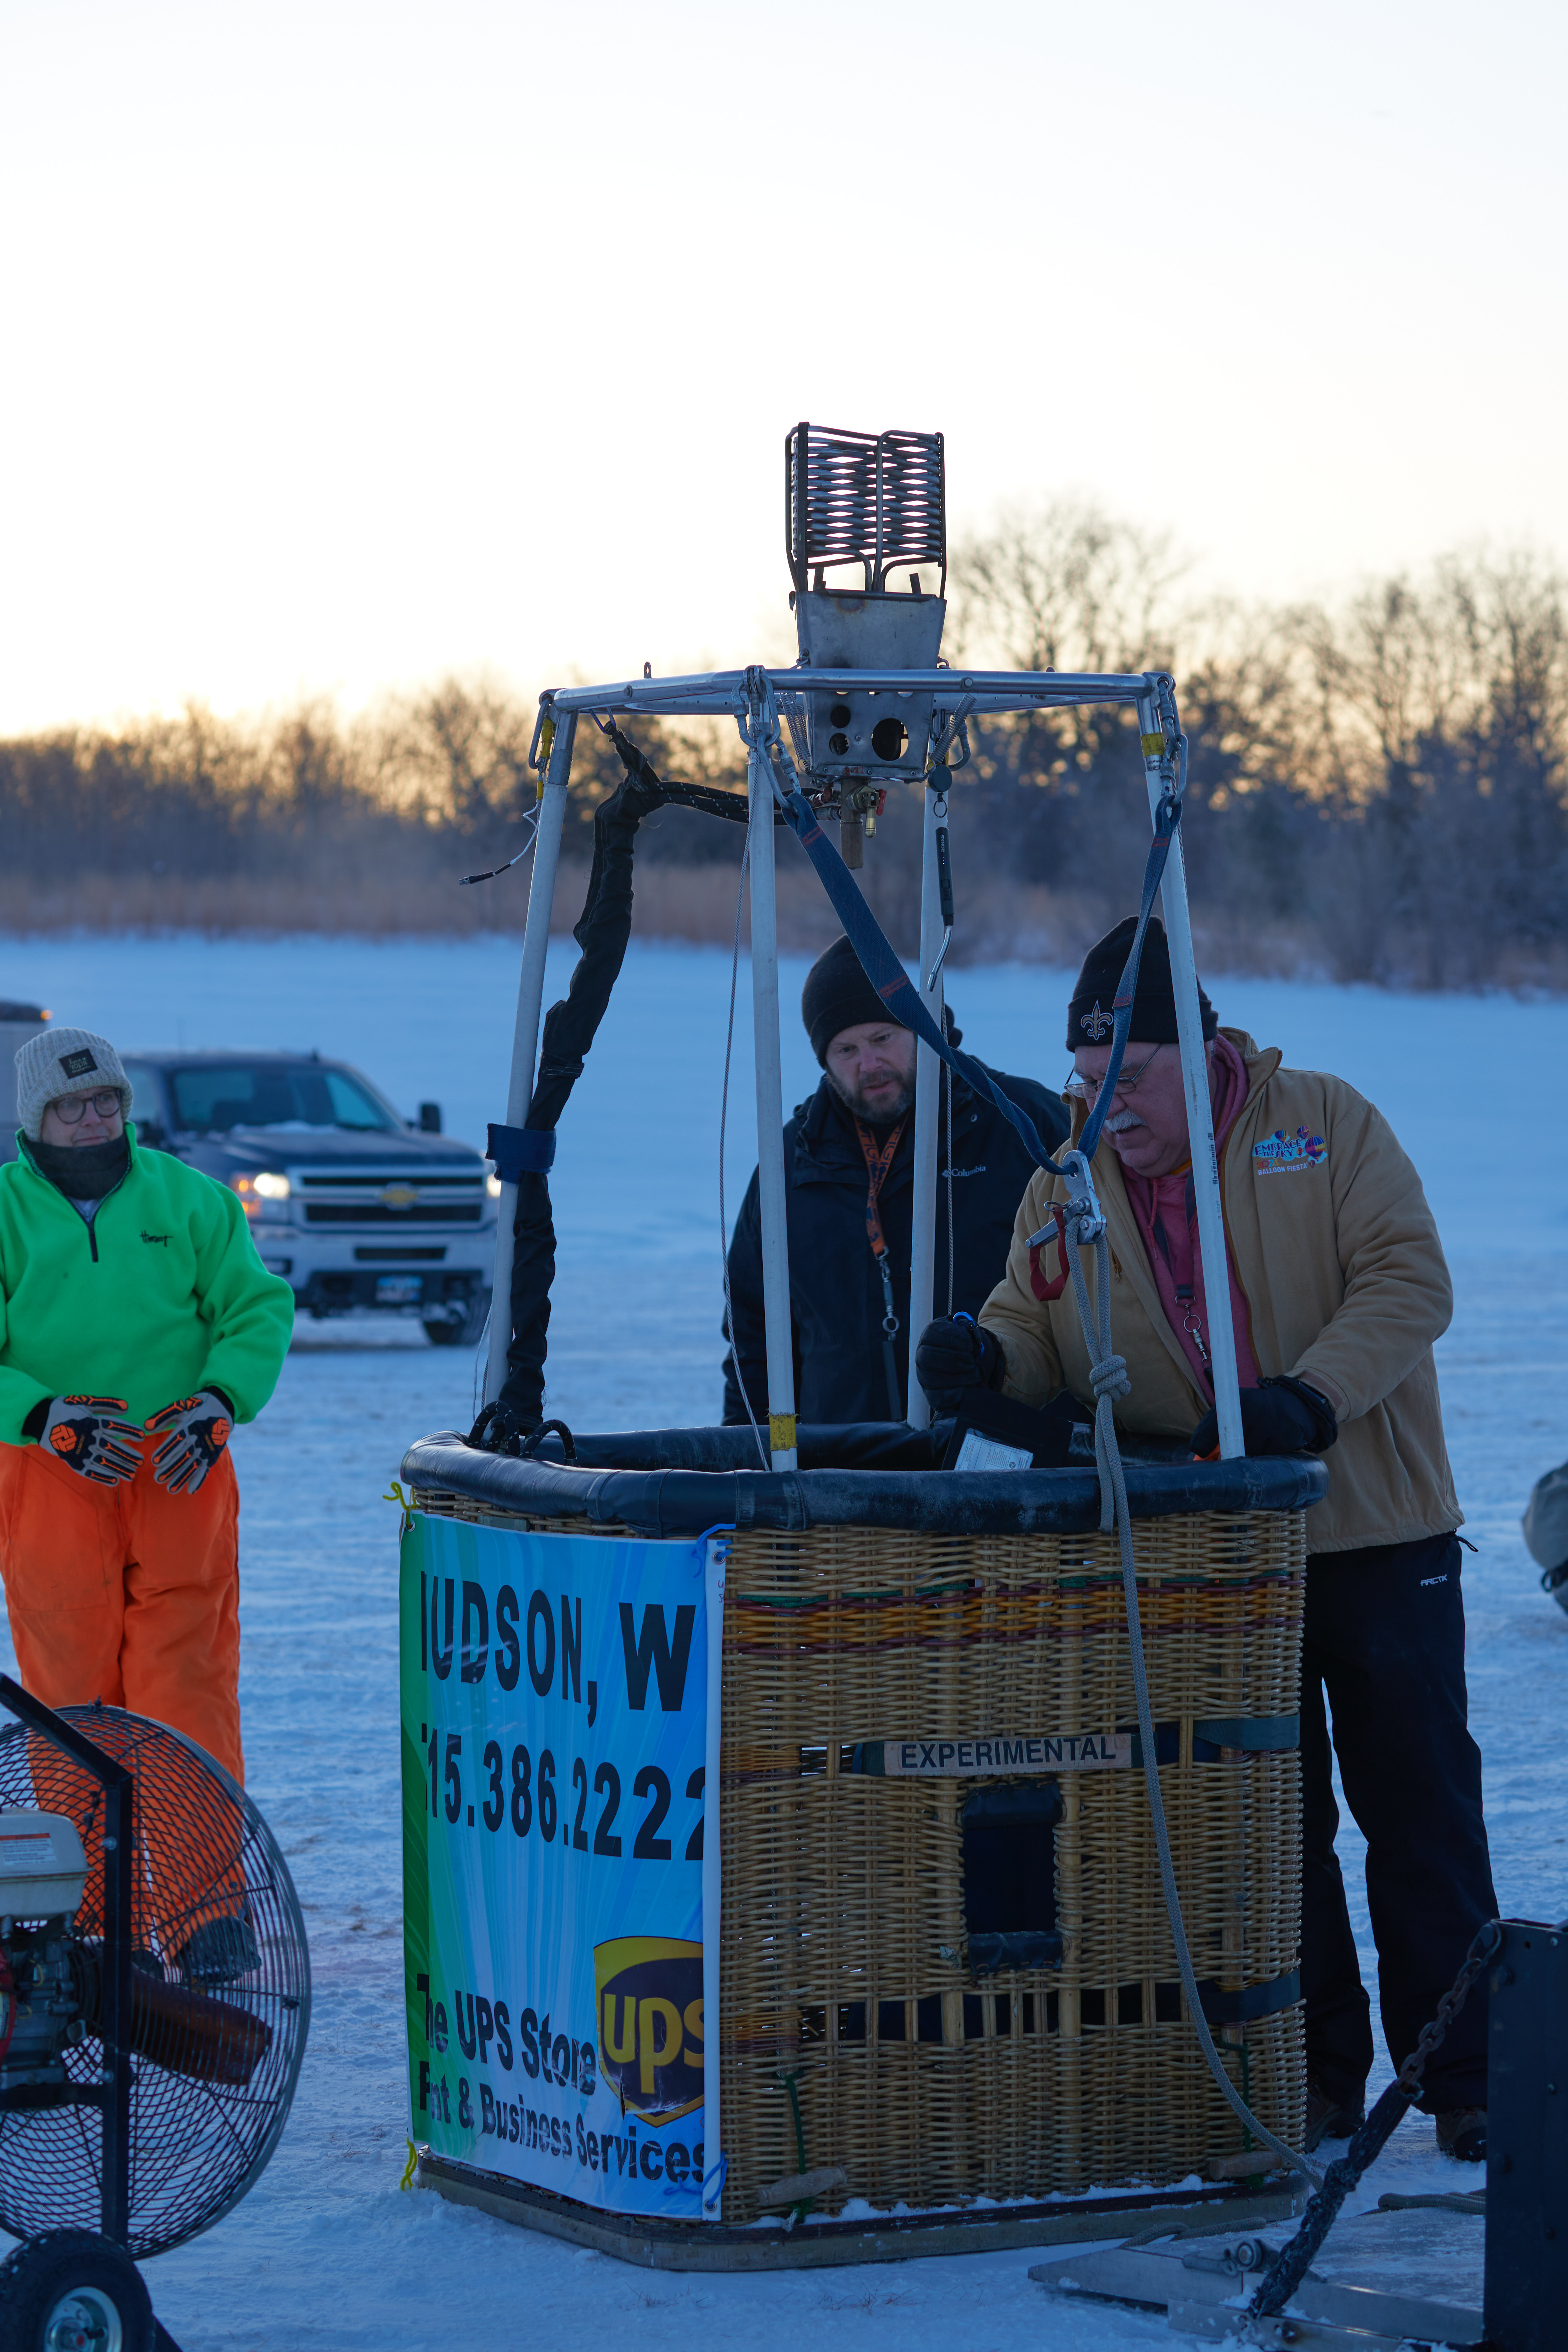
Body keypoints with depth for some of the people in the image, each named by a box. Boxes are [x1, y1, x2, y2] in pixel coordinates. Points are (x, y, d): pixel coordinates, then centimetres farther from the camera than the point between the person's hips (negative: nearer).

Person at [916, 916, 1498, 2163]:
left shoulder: (1325, 1126, -4)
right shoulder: (1066, 1190, 4)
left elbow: (1407, 1280, -9)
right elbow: (1039, 1334, 7)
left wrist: (1311, 1400, -24)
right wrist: (984, 1356, -17)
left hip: (1377, 1539, -2)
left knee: (1420, 1804, 2)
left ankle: (1468, 2075, 9)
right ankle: (1315, 2074, 16)